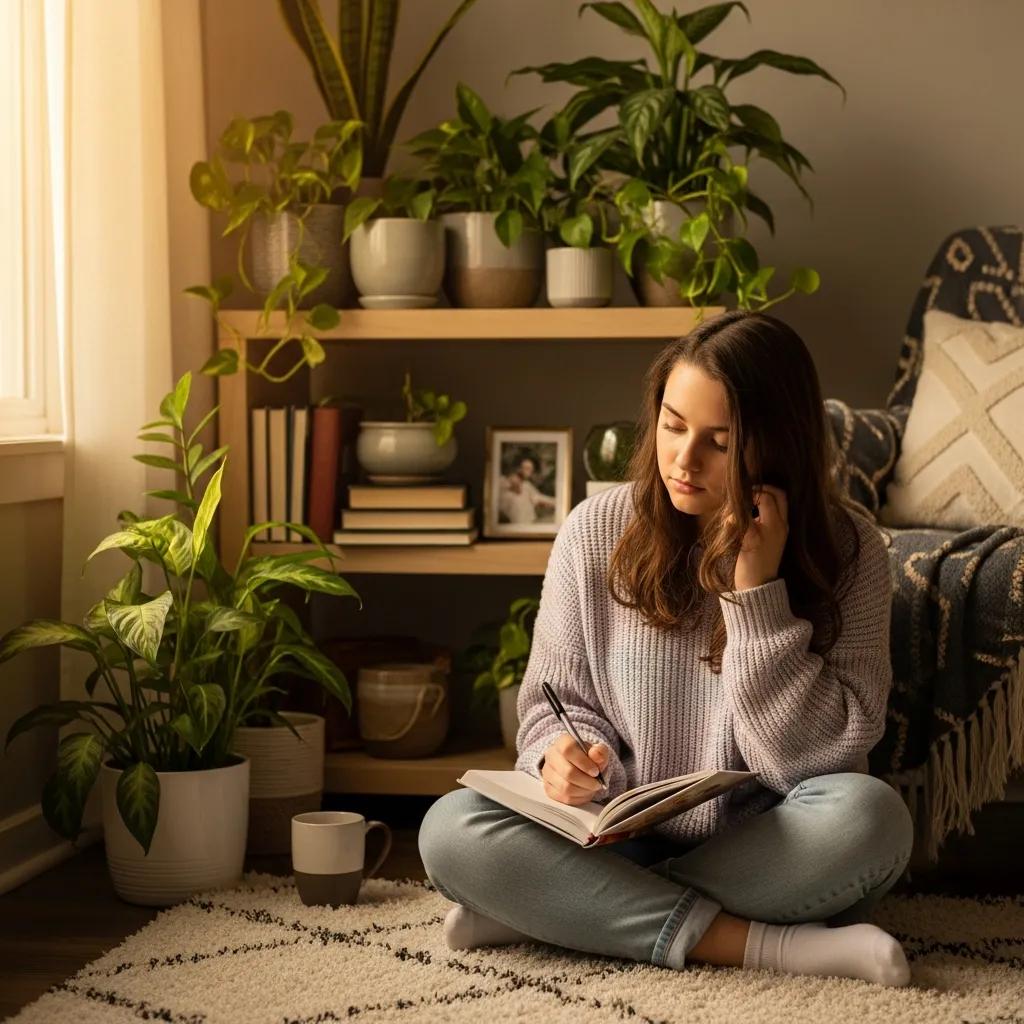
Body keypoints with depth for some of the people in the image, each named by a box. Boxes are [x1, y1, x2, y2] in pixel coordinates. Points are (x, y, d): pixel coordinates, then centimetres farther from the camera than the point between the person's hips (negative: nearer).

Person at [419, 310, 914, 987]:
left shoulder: (847, 550, -8)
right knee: (449, 828, -25)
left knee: (870, 816, -34)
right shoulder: (596, 531, -3)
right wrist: (565, 753, -19)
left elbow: (823, 758, -14)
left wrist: (758, 592, -21)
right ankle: (764, 944, -26)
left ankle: (557, 911, -22)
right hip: (615, 843, 1)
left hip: (766, 851, -1)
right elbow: (556, 702, 5)